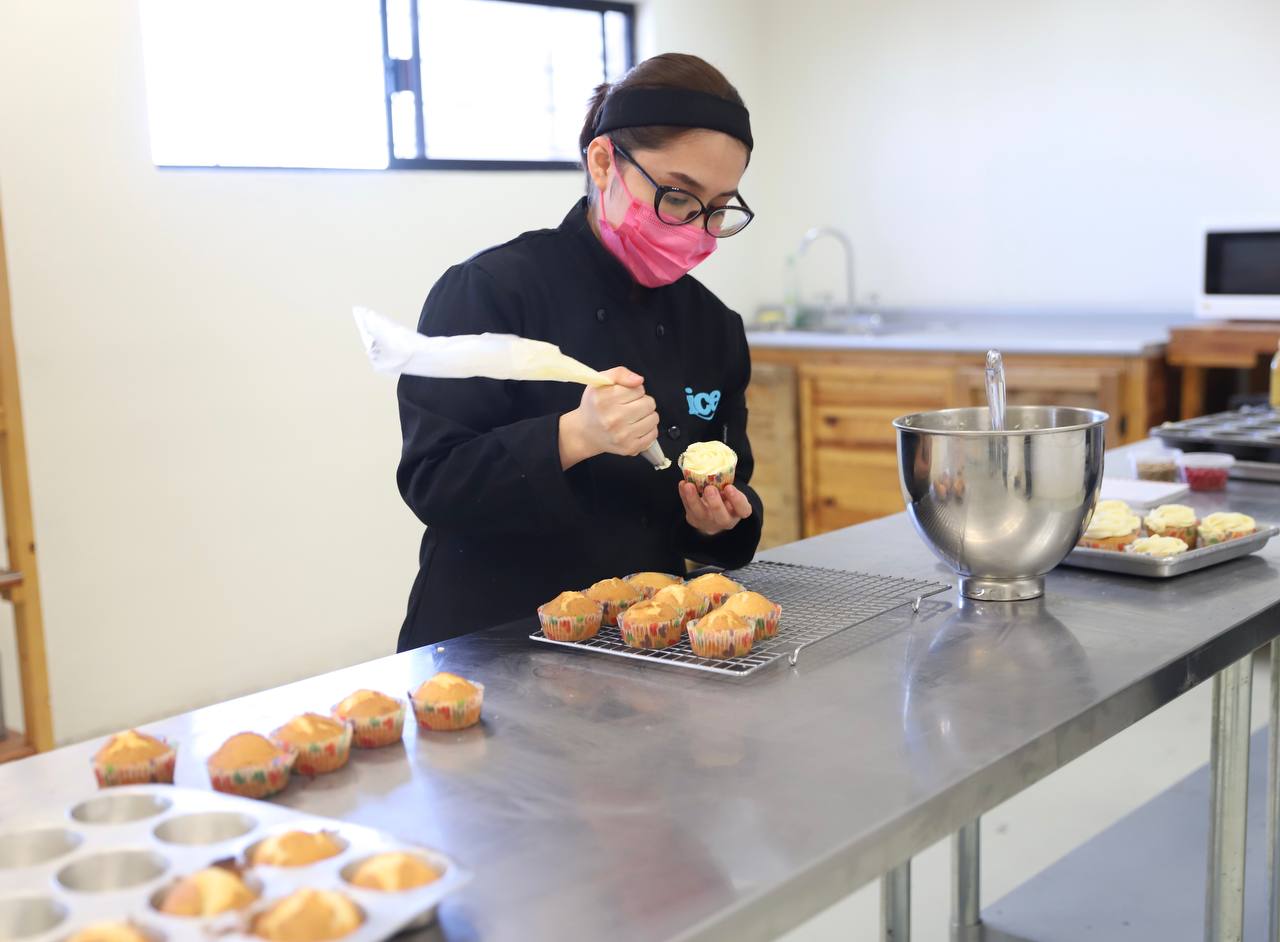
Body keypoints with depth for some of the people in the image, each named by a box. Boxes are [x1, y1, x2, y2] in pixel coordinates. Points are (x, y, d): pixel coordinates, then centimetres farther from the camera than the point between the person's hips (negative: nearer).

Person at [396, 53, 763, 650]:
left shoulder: (713, 327, 7)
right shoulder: (488, 292, -10)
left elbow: (727, 489, 17)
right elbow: (431, 482, -15)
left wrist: (721, 517, -7)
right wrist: (574, 437, -28)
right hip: (490, 642, -5)